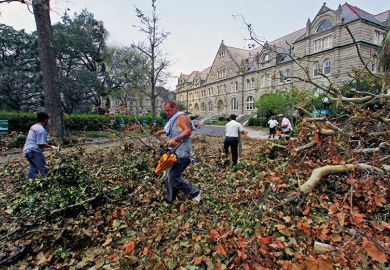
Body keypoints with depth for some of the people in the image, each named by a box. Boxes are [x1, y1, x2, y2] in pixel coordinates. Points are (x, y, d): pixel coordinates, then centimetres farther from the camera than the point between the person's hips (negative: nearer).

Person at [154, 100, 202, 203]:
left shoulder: (181, 117, -14)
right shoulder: (174, 119, 17)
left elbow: (188, 130, -30)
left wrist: (175, 139, -40)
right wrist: (162, 132, 36)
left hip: (181, 155, -10)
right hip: (174, 153, 10)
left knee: (174, 178, -7)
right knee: (170, 177, 15)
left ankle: (195, 193, 7)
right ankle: (169, 200, 29)